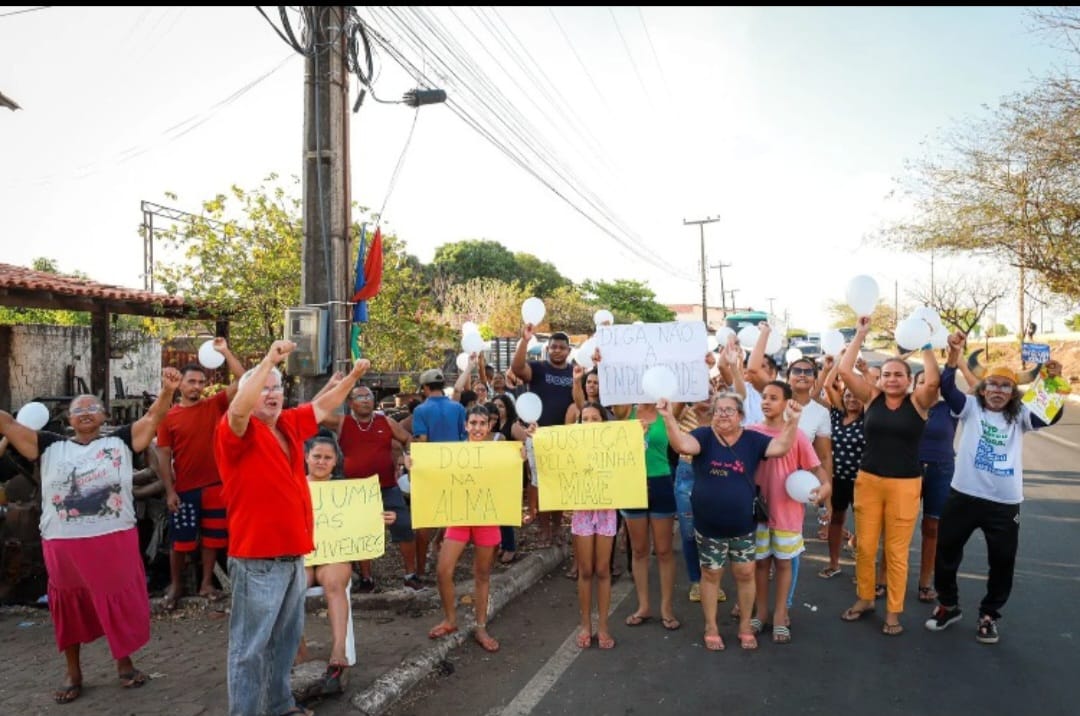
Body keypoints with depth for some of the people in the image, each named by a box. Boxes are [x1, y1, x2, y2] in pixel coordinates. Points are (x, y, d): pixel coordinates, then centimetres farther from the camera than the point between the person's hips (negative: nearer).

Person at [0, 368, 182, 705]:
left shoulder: (121, 441, 1)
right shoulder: (50, 446, 6)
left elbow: (152, 418, -9)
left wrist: (167, 390, -25)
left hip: (115, 542, -1)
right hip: (63, 545, 1)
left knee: (121, 603, 9)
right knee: (69, 609, 15)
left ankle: (124, 663, 30)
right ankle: (73, 674, 33)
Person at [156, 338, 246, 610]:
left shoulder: (215, 405, 1)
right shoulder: (168, 416, -3)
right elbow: (163, 455, -2)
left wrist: (225, 352, -14)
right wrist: (169, 490, -6)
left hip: (215, 485, 2)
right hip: (184, 489, -1)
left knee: (212, 537, 11)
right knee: (180, 540, 9)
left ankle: (206, 583, 25)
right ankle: (175, 586, 26)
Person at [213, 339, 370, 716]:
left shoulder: (289, 424, 8)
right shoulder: (237, 430, -12)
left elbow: (322, 406, 23)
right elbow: (238, 409, -34)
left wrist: (352, 376, 19)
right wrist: (269, 359, -36)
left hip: (293, 554, 8)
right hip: (258, 558, -8)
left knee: (287, 637, 21)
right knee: (251, 644, 3)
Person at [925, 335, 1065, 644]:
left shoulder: (1019, 416, 5)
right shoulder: (970, 407, 0)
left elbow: (1052, 416, -9)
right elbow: (947, 386, -15)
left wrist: (1054, 382, -24)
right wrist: (954, 353, -29)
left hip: (1005, 503, 1)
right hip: (964, 496, -1)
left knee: (1002, 562, 11)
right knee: (946, 552, 9)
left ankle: (989, 615, 31)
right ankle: (948, 605, 31)